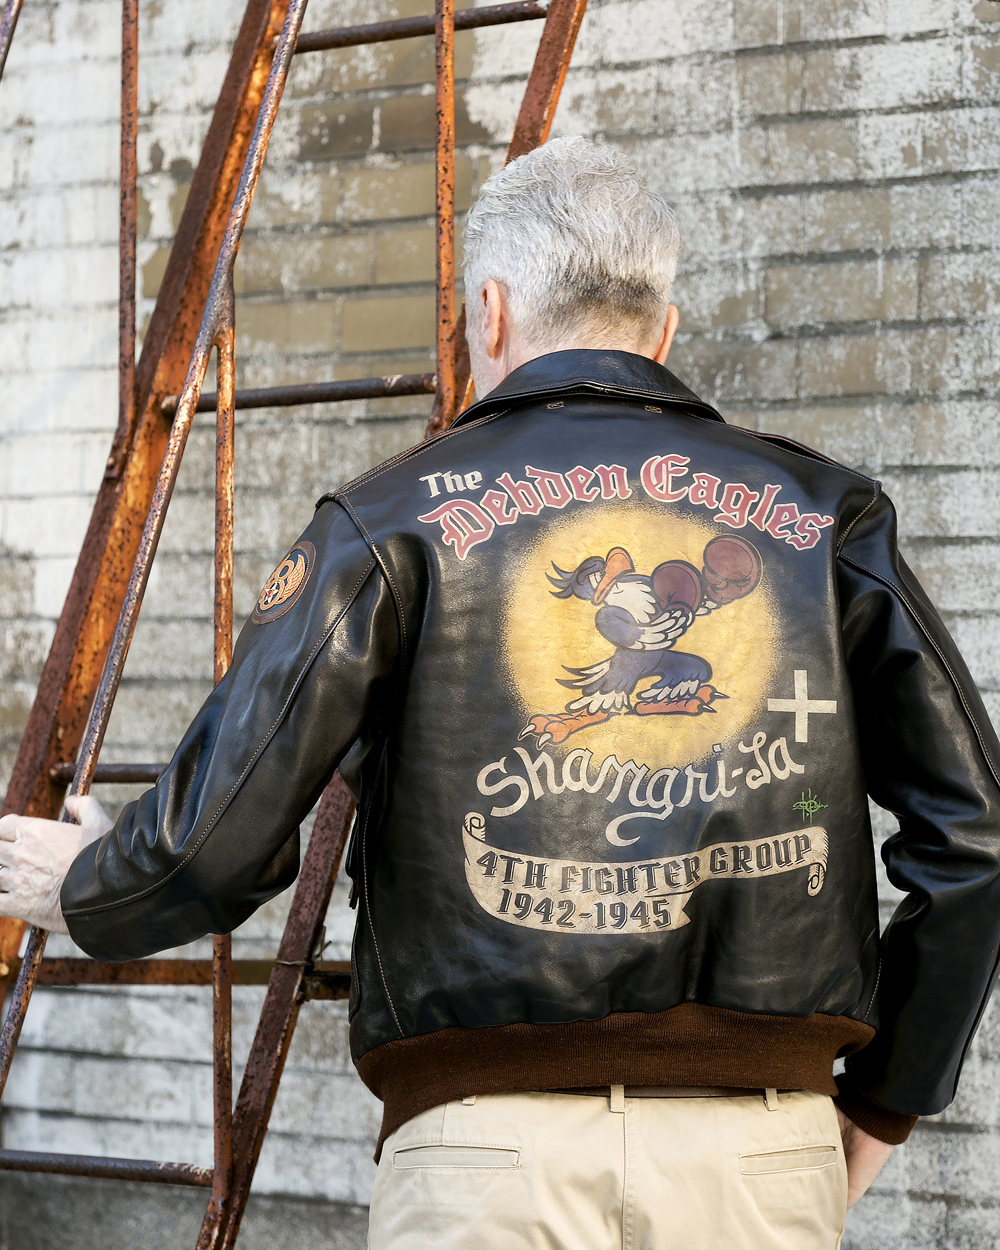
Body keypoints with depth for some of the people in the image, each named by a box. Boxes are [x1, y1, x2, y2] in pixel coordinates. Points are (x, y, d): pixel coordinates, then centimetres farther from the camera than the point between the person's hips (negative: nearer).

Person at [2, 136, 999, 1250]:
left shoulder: (399, 519, 1)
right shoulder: (819, 513, 8)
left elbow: (221, 840, -4)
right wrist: (878, 1106, 15)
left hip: (491, 1152, -2)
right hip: (765, 1156, 2)